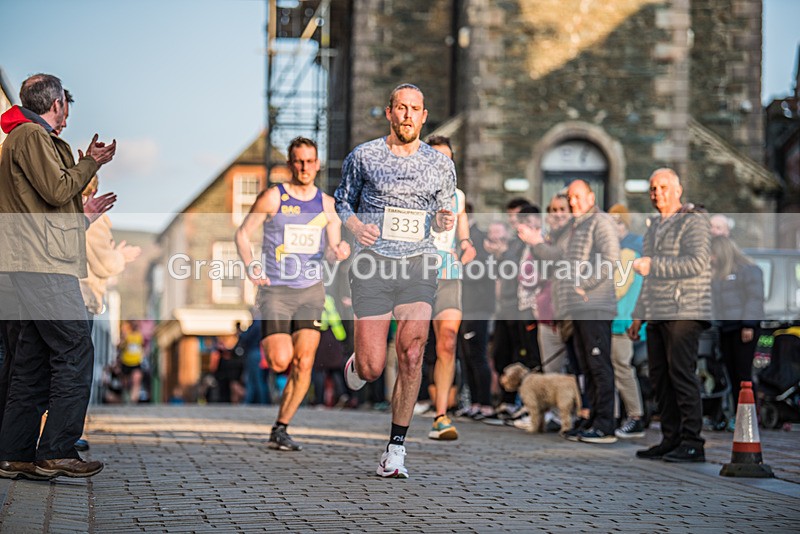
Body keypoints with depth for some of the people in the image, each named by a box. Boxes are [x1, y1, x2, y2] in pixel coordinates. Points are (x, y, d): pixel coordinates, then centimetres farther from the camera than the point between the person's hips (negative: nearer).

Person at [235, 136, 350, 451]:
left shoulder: (326, 203, 9)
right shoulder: (272, 197, -2)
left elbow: (332, 250, 11)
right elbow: (242, 233, 2)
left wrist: (340, 251, -14)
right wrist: (250, 266, -15)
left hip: (311, 290, 3)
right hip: (275, 290, -3)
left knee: (304, 362, -8)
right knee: (280, 362, -12)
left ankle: (280, 430, 3)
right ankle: (268, 340, 26)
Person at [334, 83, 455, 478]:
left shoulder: (441, 165, 11)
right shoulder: (363, 156, 5)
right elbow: (342, 200, 15)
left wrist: (444, 221, -3)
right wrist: (355, 225, -6)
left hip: (418, 265, 1)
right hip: (373, 266, -1)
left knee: (411, 353, -16)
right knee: (372, 368, -6)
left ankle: (396, 449, -6)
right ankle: (356, 365, 35)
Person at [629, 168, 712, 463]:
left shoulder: (693, 221, -4)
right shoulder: (655, 226, 22)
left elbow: (697, 263, -20)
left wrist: (653, 264, -17)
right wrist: (639, 315, 24)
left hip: (684, 312, -8)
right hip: (658, 314, 9)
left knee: (682, 373, -13)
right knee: (660, 377, 6)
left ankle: (692, 443, -11)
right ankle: (671, 440, 10)